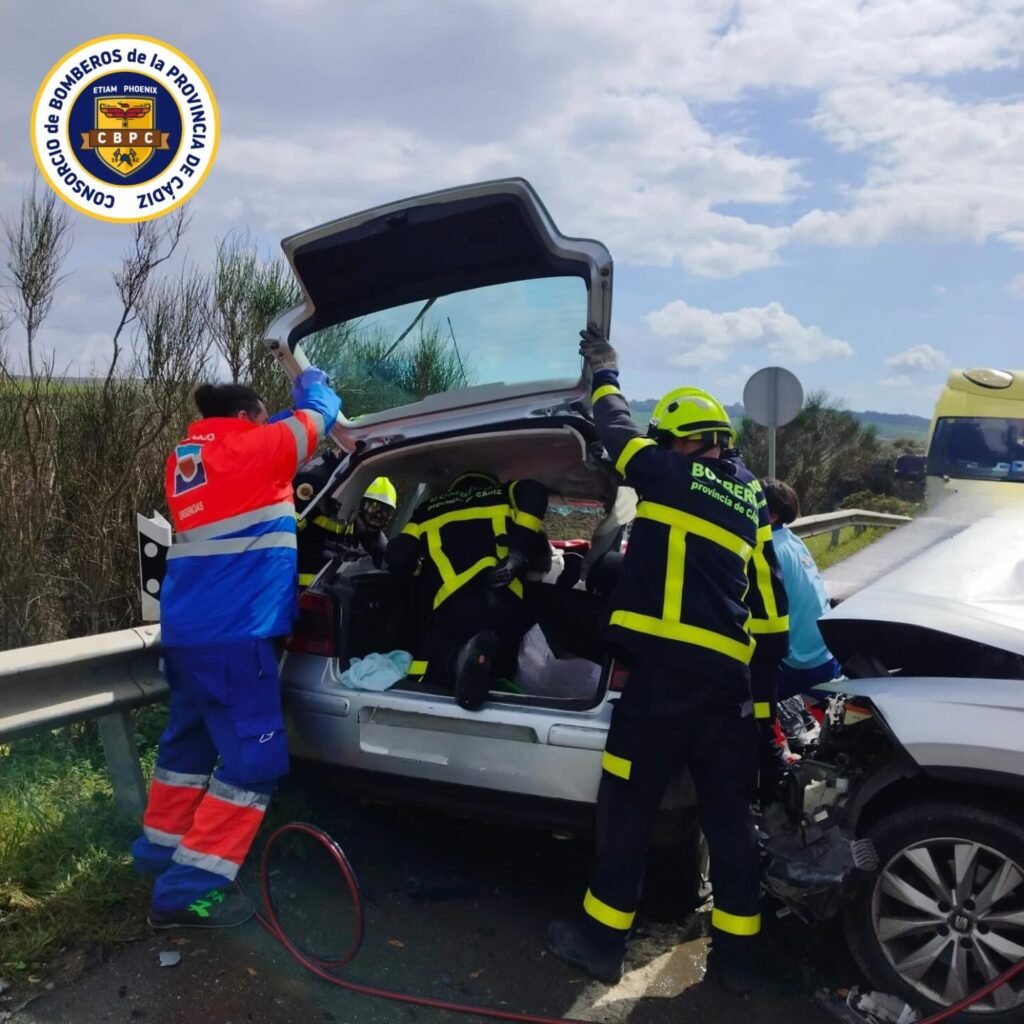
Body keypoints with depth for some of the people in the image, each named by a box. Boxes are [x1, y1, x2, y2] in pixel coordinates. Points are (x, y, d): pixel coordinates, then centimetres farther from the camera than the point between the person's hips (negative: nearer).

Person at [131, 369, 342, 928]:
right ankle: (188, 889, -1)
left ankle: (160, 848, 35)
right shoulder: (250, 449, -7)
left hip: (186, 629, 9)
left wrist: (301, 408, 29)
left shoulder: (186, 458, 16)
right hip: (231, 632, -9)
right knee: (254, 758, -3)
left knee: (190, 740, 22)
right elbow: (318, 416, 7)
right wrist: (313, 387, 26)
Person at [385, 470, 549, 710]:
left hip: (452, 606, -1)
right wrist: (519, 553, 1)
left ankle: (459, 658, -27)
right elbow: (534, 491, 2)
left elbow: (397, 557, 15)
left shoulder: (430, 509, 28)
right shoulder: (504, 495, 27)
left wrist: (424, 570, 36)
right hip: (505, 602, 1)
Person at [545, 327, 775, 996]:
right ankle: (737, 954, 20)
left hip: (669, 665, -7)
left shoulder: (674, 475, 0)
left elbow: (617, 430, 15)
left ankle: (602, 939, 14)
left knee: (629, 804, 4)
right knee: (730, 815, 11)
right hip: (729, 672, 7)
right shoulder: (748, 499, 17)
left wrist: (604, 375, 31)